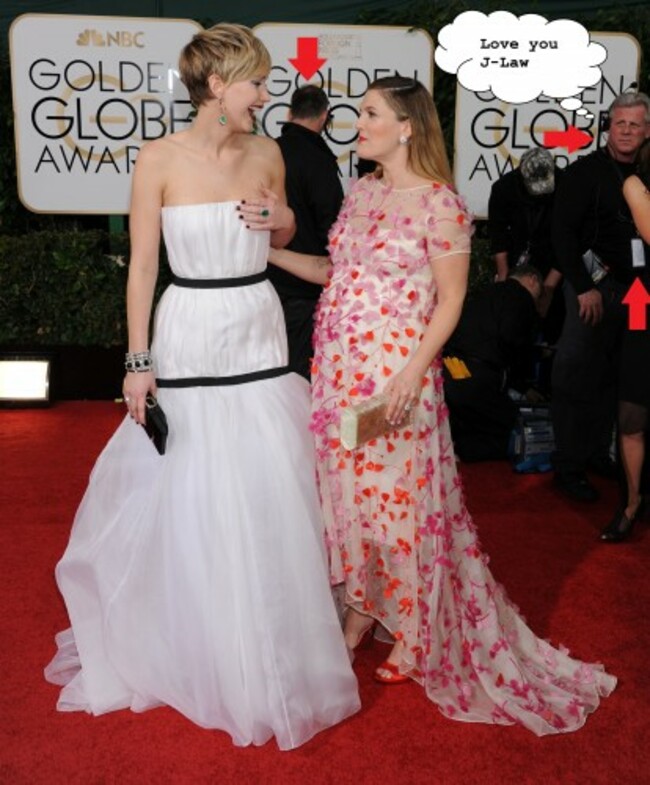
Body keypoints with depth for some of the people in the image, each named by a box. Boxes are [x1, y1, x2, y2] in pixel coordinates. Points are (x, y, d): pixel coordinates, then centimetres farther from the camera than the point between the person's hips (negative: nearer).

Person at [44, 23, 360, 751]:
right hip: (189, 336, -3)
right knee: (182, 502, 6)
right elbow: (142, 266, -7)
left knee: (271, 501, 9)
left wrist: (284, 220, -4)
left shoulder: (266, 154, 4)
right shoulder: (160, 158, -8)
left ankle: (267, 654, 30)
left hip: (259, 336, 4)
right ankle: (185, 646, 30)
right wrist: (138, 361, -11)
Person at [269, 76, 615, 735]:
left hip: (395, 372, -7)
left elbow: (450, 299, -10)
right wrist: (270, 252, 9)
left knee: (398, 496, 1)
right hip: (337, 366, 7)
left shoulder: (439, 203, -9)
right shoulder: (360, 193, 11)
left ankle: (414, 642, 20)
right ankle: (359, 614, 32)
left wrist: (414, 373, -19)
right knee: (346, 489, 13)